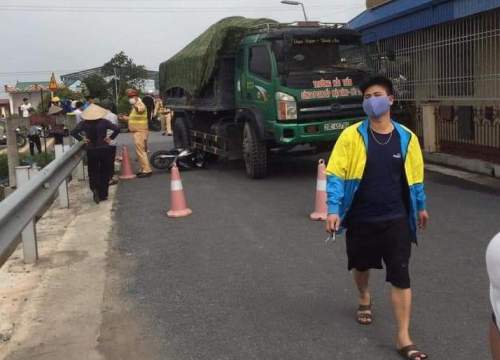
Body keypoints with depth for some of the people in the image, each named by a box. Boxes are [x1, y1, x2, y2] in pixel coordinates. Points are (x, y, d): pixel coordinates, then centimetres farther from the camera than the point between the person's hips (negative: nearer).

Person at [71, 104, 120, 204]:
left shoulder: (84, 123, -4)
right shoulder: (104, 122, -7)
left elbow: (73, 132, -10)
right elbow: (117, 129, -15)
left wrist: (82, 139, -1)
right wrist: (110, 138, -6)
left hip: (91, 151, 1)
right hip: (104, 150, 0)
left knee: (93, 172, 12)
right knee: (104, 173, 11)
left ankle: (95, 188, -14)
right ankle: (103, 195, 15)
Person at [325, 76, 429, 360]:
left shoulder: (407, 137, -3)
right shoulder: (352, 135, -10)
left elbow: (416, 175, 11)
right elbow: (335, 174, -11)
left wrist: (421, 207, 21)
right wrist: (333, 209, -21)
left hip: (396, 220, 0)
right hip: (360, 219, 0)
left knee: (401, 277, -3)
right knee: (362, 265, 21)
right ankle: (365, 299, 54)